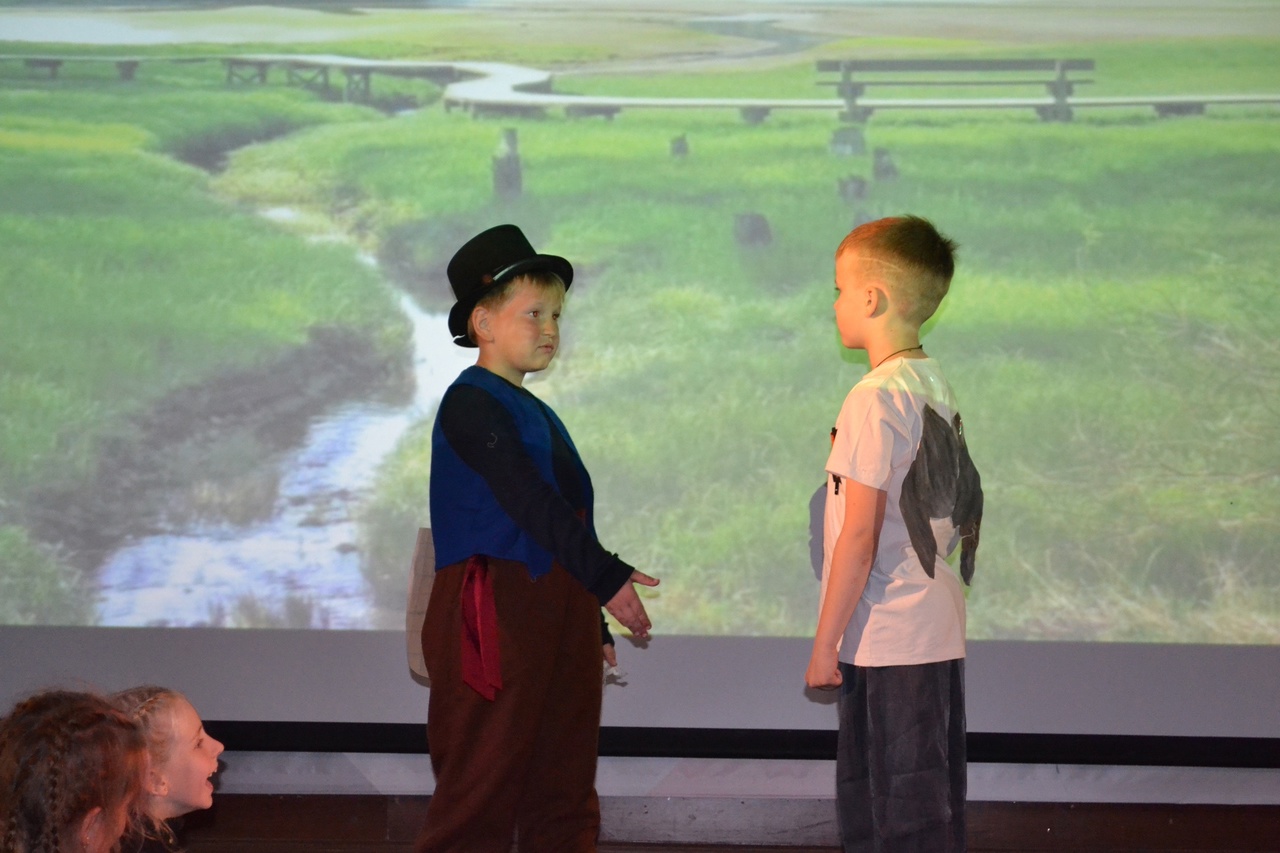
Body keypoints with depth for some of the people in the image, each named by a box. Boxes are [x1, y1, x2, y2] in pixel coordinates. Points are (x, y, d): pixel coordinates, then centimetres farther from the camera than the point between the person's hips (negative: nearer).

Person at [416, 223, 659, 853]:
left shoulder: (537, 415, 19)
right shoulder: (471, 404, -9)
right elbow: (529, 504, -20)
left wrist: (592, 628, 18)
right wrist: (606, 578, -27)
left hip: (557, 607, 9)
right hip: (496, 610, -9)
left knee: (565, 799, 8)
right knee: (482, 791, -8)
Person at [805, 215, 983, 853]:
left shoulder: (875, 399, -15)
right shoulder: (935, 387, 11)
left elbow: (858, 535, -18)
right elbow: (964, 505, 16)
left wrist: (825, 643, -13)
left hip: (887, 644, -9)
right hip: (934, 635, 9)